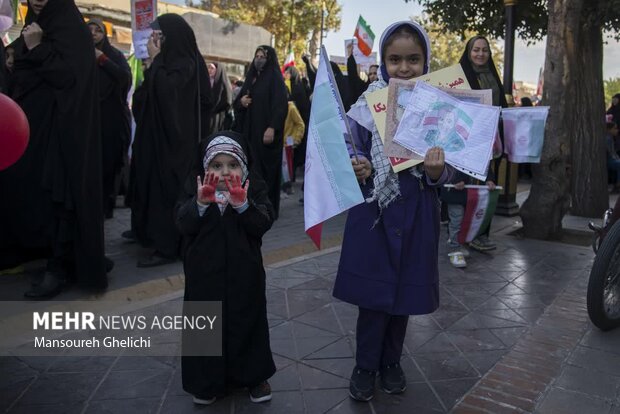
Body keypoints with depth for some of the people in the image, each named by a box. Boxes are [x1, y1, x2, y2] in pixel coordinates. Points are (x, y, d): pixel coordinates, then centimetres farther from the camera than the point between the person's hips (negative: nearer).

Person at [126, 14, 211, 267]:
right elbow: (150, 92, 17)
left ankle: (167, 247, -5)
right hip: (156, 133, 9)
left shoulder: (186, 63, -13)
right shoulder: (168, 60, 13)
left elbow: (165, 89, -28)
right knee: (151, 181, 17)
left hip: (173, 136, -9)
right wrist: (154, 61, 7)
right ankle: (147, 229, 32)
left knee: (167, 186, -9)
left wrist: (155, 59, -17)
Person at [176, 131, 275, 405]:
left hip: (244, 274, 0)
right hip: (205, 274, 1)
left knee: (248, 321, 11)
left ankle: (254, 375, 31)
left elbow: (263, 223, -16)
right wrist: (199, 203, -32)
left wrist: (243, 205, -33)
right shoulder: (196, 188, -2)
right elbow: (183, 225, -14)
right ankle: (207, 381, 29)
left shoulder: (254, 188, -4)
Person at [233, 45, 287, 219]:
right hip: (249, 130, 7)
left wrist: (272, 128, -24)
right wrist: (241, 101, -4)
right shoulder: (251, 77, 17)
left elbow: (280, 104, -14)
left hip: (266, 130, -7)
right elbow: (238, 102, 21)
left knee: (266, 167, -5)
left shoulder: (275, 78, -3)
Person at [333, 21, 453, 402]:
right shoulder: (366, 105, -5)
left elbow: (445, 174, 0)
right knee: (373, 292, 4)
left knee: (405, 291, 13)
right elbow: (353, 157, 0)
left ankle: (392, 361, 35)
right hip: (374, 212, -1)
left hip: (416, 214, 2)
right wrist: (356, 171, -22)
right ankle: (365, 366, 25)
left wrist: (436, 170, -22)